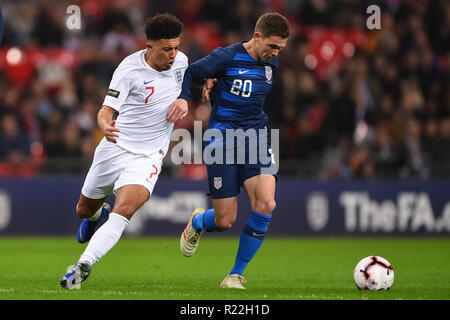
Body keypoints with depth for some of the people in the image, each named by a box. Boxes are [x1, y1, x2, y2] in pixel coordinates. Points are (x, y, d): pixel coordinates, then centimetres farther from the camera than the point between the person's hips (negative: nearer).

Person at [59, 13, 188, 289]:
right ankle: (98, 215, 54)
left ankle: (83, 266, -28)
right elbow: (106, 110, -21)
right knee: (84, 210, 16)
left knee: (124, 211, -25)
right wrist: (106, 126, -44)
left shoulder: (180, 61, -2)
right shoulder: (129, 69, -16)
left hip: (148, 156, 1)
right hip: (115, 148, -1)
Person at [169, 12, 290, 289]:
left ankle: (236, 275, -4)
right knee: (225, 222, -4)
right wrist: (183, 98, -19)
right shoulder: (227, 57, -8)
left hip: (255, 138, 4)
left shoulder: (271, 64, 9)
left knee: (266, 204, -20)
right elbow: (191, 73, 0)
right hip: (223, 140, -4)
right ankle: (198, 222, 37)